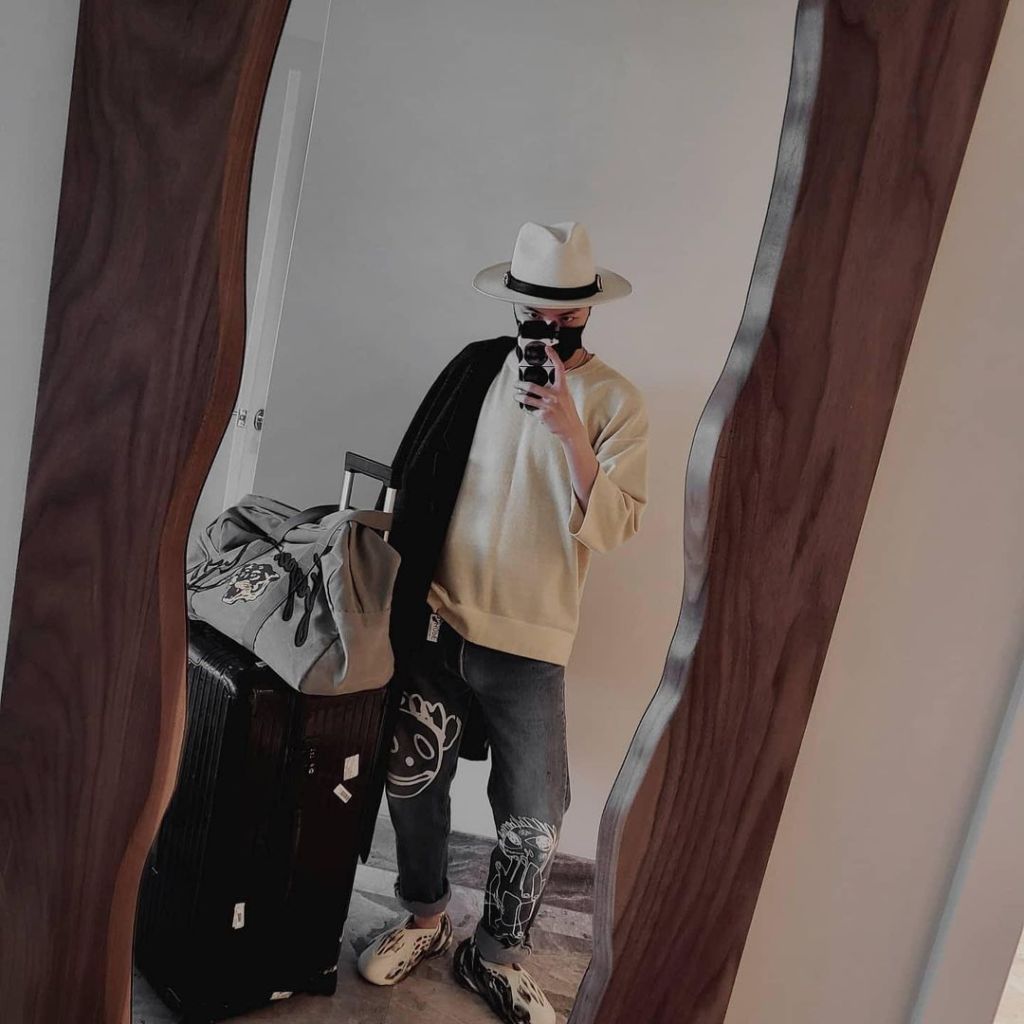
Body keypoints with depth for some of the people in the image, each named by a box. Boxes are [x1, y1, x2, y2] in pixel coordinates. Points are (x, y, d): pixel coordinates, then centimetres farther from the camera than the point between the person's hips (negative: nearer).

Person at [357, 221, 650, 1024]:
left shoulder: (616, 401, -5)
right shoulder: (477, 366, 4)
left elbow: (616, 525, -15)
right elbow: (416, 476, 10)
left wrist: (567, 429, -25)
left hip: (529, 643, -2)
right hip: (439, 619, 3)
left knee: (534, 817, 3)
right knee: (412, 779, 13)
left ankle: (498, 957, 29)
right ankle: (424, 919, 39)